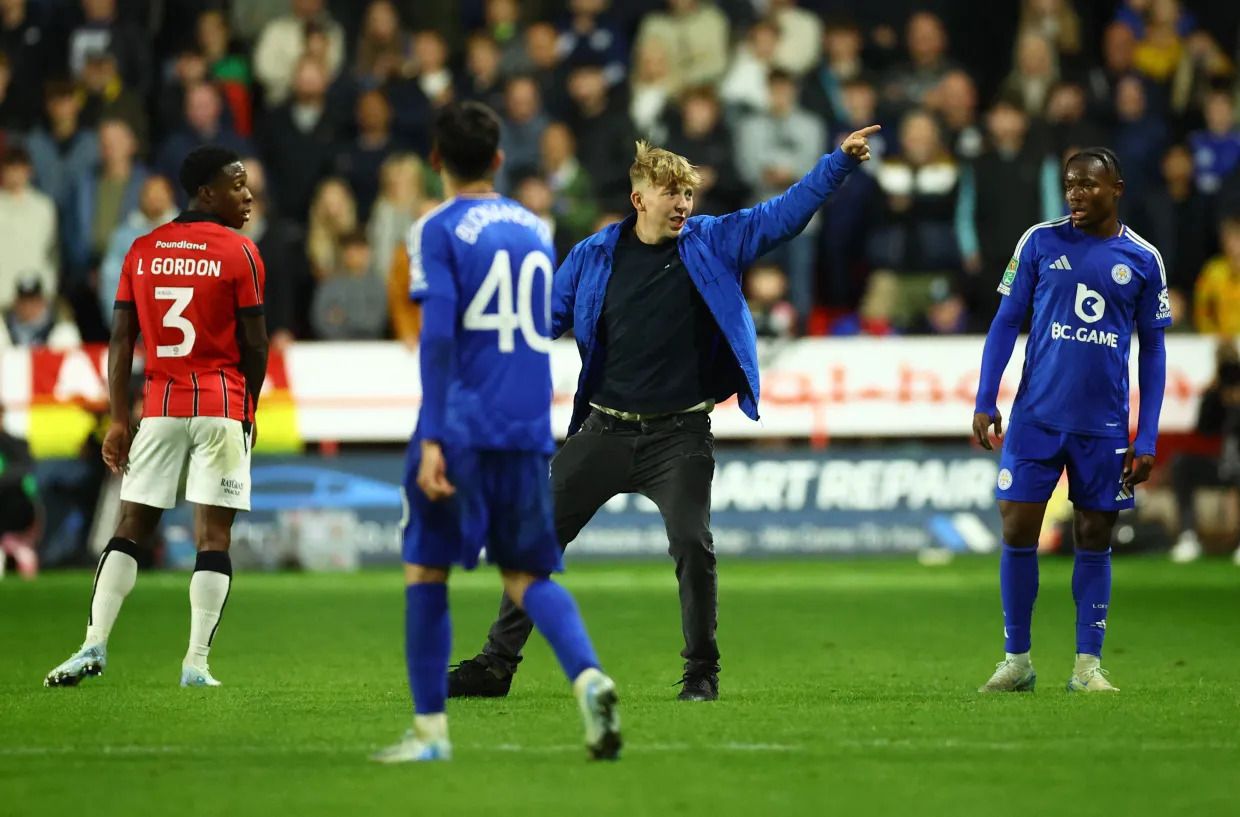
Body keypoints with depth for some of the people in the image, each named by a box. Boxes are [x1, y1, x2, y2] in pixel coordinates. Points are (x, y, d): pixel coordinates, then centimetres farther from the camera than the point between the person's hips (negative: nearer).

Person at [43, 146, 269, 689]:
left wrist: (118, 419, 6)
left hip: (159, 408, 4)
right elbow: (255, 345, -3)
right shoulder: (239, 253, -5)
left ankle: (93, 647, 0)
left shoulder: (142, 251, 7)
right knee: (213, 533, -1)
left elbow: (121, 340, 4)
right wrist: (248, 408, 13)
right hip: (222, 406, -4)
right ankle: (196, 665, -6)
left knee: (131, 527, 10)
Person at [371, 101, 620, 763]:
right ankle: (589, 679, -15)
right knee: (527, 576, 11)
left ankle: (430, 729, 6)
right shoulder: (536, 229, 14)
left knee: (424, 569, 7)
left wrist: (432, 438, -16)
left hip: (461, 428, -5)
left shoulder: (438, 230, -5)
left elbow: (438, 334, -14)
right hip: (530, 430, 5)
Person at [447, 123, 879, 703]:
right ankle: (496, 664, 14)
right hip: (603, 431, 2)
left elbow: (784, 213, -3)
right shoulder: (594, 256, 2)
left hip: (678, 436, -2)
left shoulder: (713, 243, 0)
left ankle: (702, 672, 4)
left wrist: (840, 161, -11)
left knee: (692, 545, -14)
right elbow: (546, 317, 8)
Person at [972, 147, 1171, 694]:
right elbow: (1006, 321, 6)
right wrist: (985, 402, -2)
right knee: (1018, 530, -3)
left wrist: (1147, 440, 2)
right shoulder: (1040, 242, 2)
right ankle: (1017, 660, 8)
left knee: (1094, 540, 3)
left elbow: (1152, 351, 7)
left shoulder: (1142, 259, 2)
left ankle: (1088, 664, 10)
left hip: (1104, 425, 0)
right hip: (1036, 417, 0)